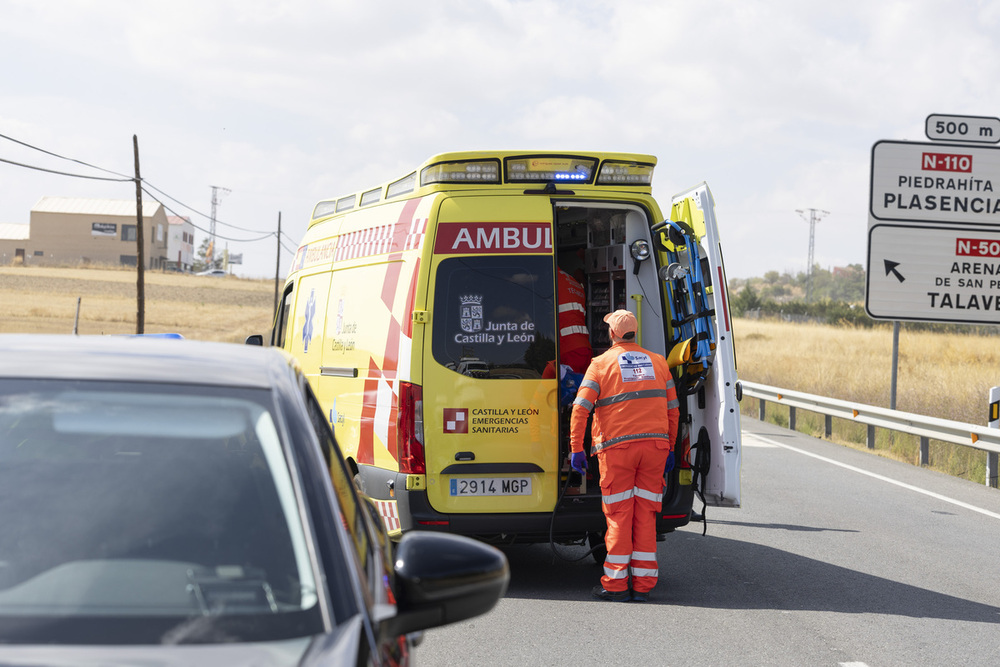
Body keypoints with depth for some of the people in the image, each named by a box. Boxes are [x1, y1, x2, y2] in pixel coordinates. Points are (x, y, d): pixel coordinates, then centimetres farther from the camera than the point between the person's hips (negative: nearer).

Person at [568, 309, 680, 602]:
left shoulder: (601, 364, 2)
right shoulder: (658, 362, 14)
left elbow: (580, 408, -7)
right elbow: (672, 409, 14)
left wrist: (576, 449, -5)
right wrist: (669, 448, 20)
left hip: (617, 446, -3)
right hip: (655, 444, 3)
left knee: (619, 515, 2)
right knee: (645, 515, 6)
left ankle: (616, 584, 2)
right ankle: (642, 585, 6)